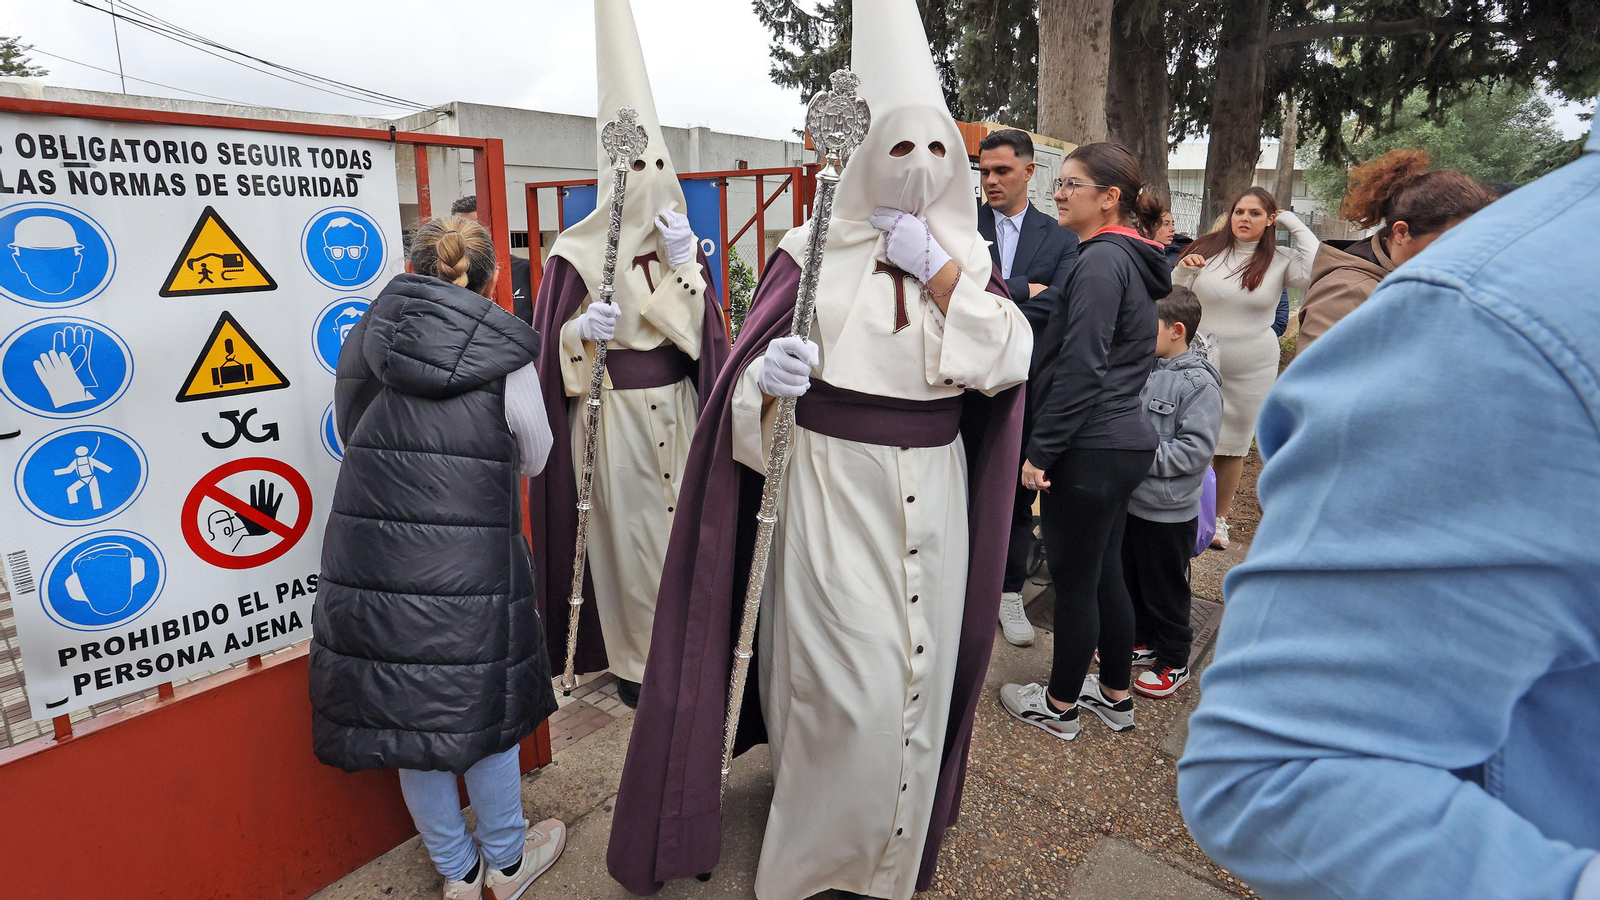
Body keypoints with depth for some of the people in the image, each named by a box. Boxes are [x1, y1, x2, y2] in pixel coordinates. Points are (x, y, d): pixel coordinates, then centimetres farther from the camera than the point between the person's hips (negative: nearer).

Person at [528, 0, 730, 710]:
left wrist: (683, 266, -14)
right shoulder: (578, 254, -4)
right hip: (614, 415, -3)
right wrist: (583, 330, -22)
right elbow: (556, 346, -3)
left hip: (678, 407, 4)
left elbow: (705, 333, -4)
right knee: (627, 526, 4)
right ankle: (636, 656, 21)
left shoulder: (685, 247, 7)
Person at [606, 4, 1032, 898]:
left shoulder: (966, 255, 9)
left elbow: (1011, 360, -5)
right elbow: (750, 373, -4)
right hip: (832, 488, -3)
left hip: (933, 495, 4)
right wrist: (769, 379, -27)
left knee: (917, 669, 9)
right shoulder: (817, 248, -1)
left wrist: (939, 273, -10)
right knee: (846, 682, -3)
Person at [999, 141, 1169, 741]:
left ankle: (1059, 707, 22)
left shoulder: (1101, 260, -16)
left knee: (1073, 582, 5)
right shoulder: (1132, 259, 14)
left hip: (1090, 449, -10)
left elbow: (1081, 368, -22)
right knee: (1104, 574, 19)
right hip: (1126, 440, 10)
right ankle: (1115, 696, 34)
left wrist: (1040, 450, -18)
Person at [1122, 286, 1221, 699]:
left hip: (1169, 510, -7)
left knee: (1165, 589, 9)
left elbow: (1196, 449, -21)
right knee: (1131, 579, 21)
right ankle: (1143, 641, 41)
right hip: (1129, 499, 7)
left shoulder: (1200, 383, -17)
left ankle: (1173, 662, 27)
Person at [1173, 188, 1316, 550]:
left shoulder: (1279, 261, -2)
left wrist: (1296, 225, -12)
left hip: (1252, 371, 0)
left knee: (1234, 446, 11)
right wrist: (1182, 269, -15)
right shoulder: (1207, 249, -1)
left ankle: (1219, 518, 25)